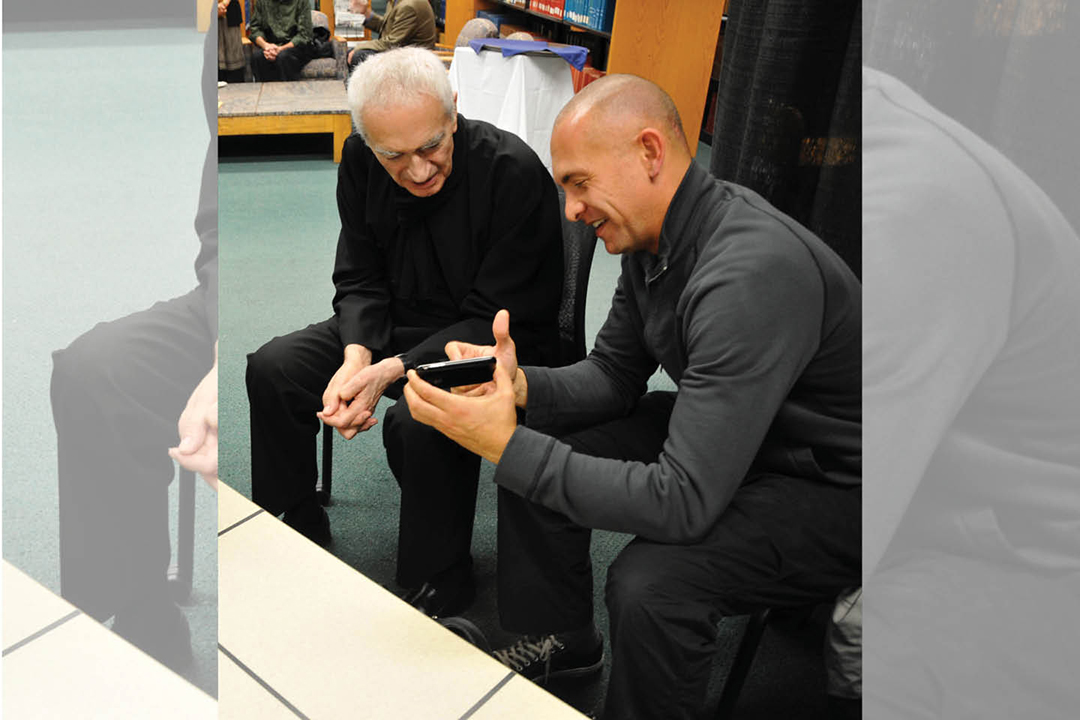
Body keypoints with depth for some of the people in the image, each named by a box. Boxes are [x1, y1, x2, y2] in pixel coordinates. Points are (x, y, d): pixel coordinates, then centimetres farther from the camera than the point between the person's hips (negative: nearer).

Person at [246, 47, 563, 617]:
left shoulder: (515, 174, -25)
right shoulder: (360, 161, -7)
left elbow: (493, 321, -22)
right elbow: (360, 280, 0)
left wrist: (391, 371, -31)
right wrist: (357, 355, -21)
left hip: (492, 349, -6)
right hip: (396, 327, 6)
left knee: (419, 421, -33)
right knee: (272, 369, -6)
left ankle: (438, 590, -6)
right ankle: (294, 535, 16)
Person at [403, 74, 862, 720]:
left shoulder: (752, 275, -35)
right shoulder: (654, 234, -4)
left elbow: (683, 502, -36)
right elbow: (614, 376, 5)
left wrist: (508, 445, -33)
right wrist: (519, 386, -15)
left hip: (832, 489, -9)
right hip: (727, 434, 9)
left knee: (650, 581, -32)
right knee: (539, 440, 4)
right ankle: (563, 639, 26)